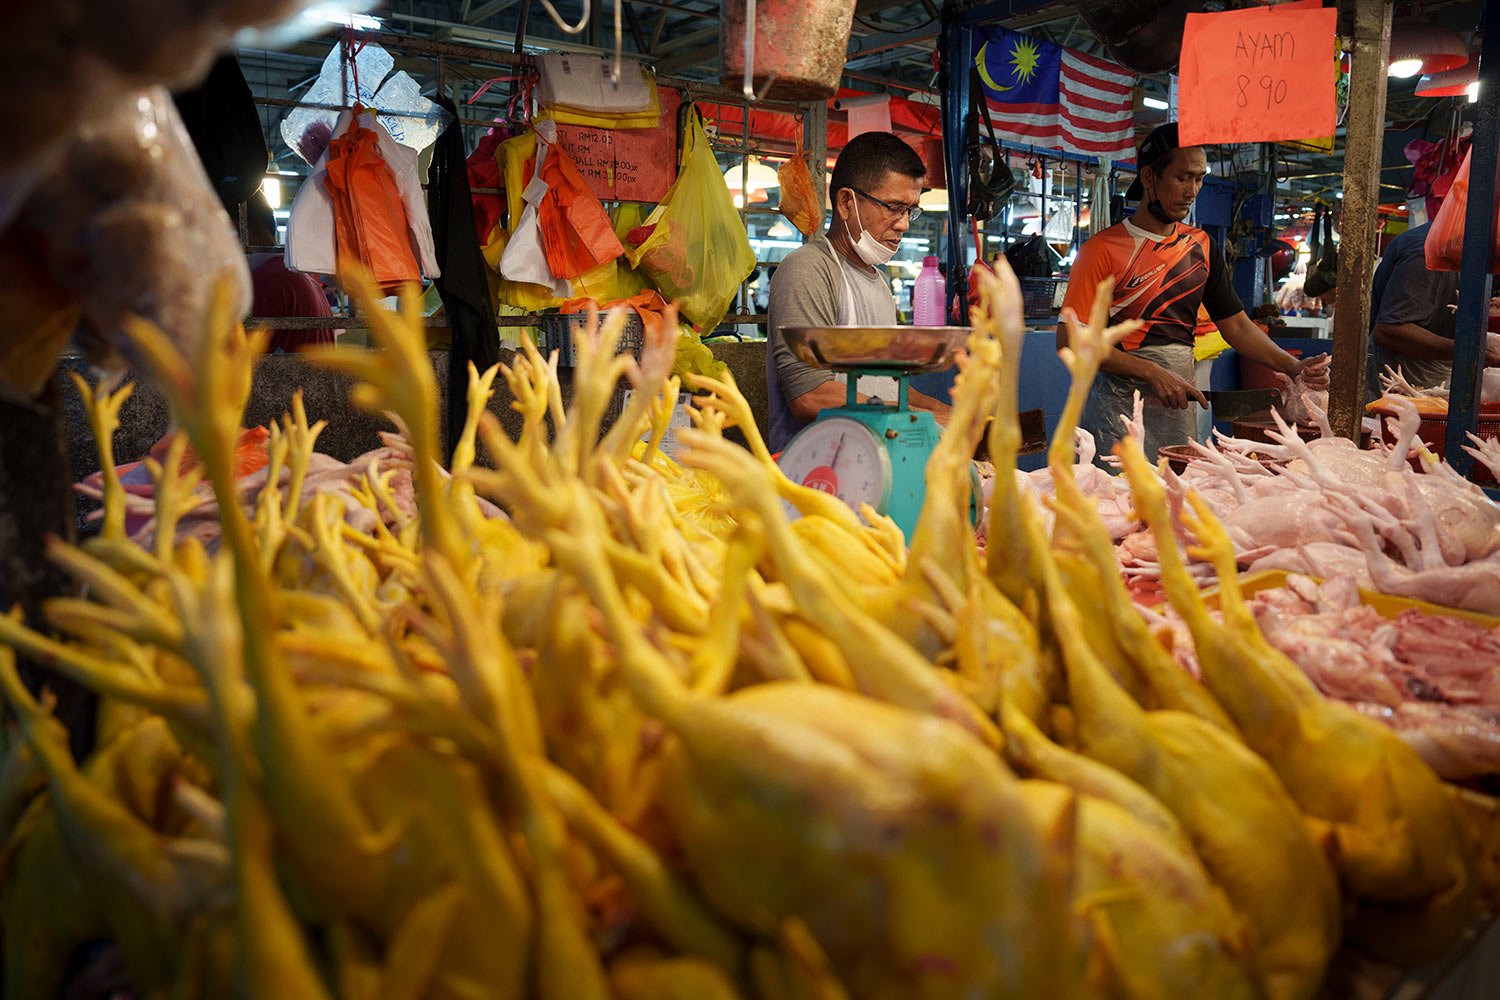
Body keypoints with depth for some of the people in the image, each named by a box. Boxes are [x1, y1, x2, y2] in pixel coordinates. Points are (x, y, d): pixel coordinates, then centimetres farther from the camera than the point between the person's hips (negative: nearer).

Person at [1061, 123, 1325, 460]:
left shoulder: (1201, 246, 12)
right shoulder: (1103, 249, -7)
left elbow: (1235, 324, 15)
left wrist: (1294, 367, 1)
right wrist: (1152, 373, -19)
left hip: (1181, 408, 5)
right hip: (1121, 406, -5)